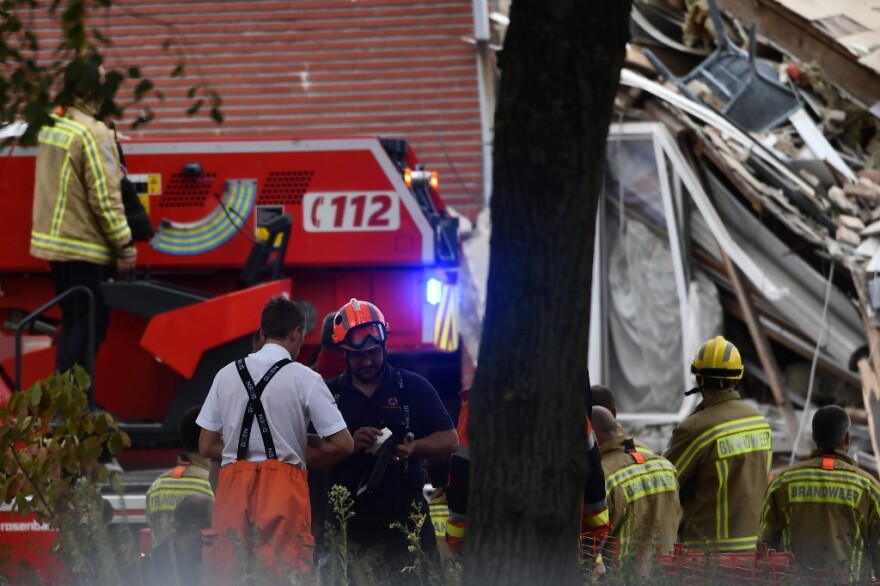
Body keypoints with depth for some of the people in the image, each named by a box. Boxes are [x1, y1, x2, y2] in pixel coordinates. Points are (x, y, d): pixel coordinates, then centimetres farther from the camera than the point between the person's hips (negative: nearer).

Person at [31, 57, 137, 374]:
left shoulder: (51, 125, 7)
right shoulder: (93, 132, -18)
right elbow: (105, 196, -19)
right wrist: (124, 244, -13)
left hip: (53, 240, 8)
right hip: (83, 245, -8)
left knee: (73, 320, 17)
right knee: (90, 323, -2)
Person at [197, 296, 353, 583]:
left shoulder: (226, 375, 9)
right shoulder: (304, 378, -2)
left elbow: (207, 447, 11)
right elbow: (342, 444, -2)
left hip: (234, 486, 4)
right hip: (282, 489, -3)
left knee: (227, 576, 5)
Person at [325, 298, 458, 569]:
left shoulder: (413, 388, 7)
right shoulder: (330, 393, 9)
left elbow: (449, 440, 5)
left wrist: (413, 448, -16)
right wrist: (350, 444, -16)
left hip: (405, 514, -1)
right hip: (349, 516, 1)